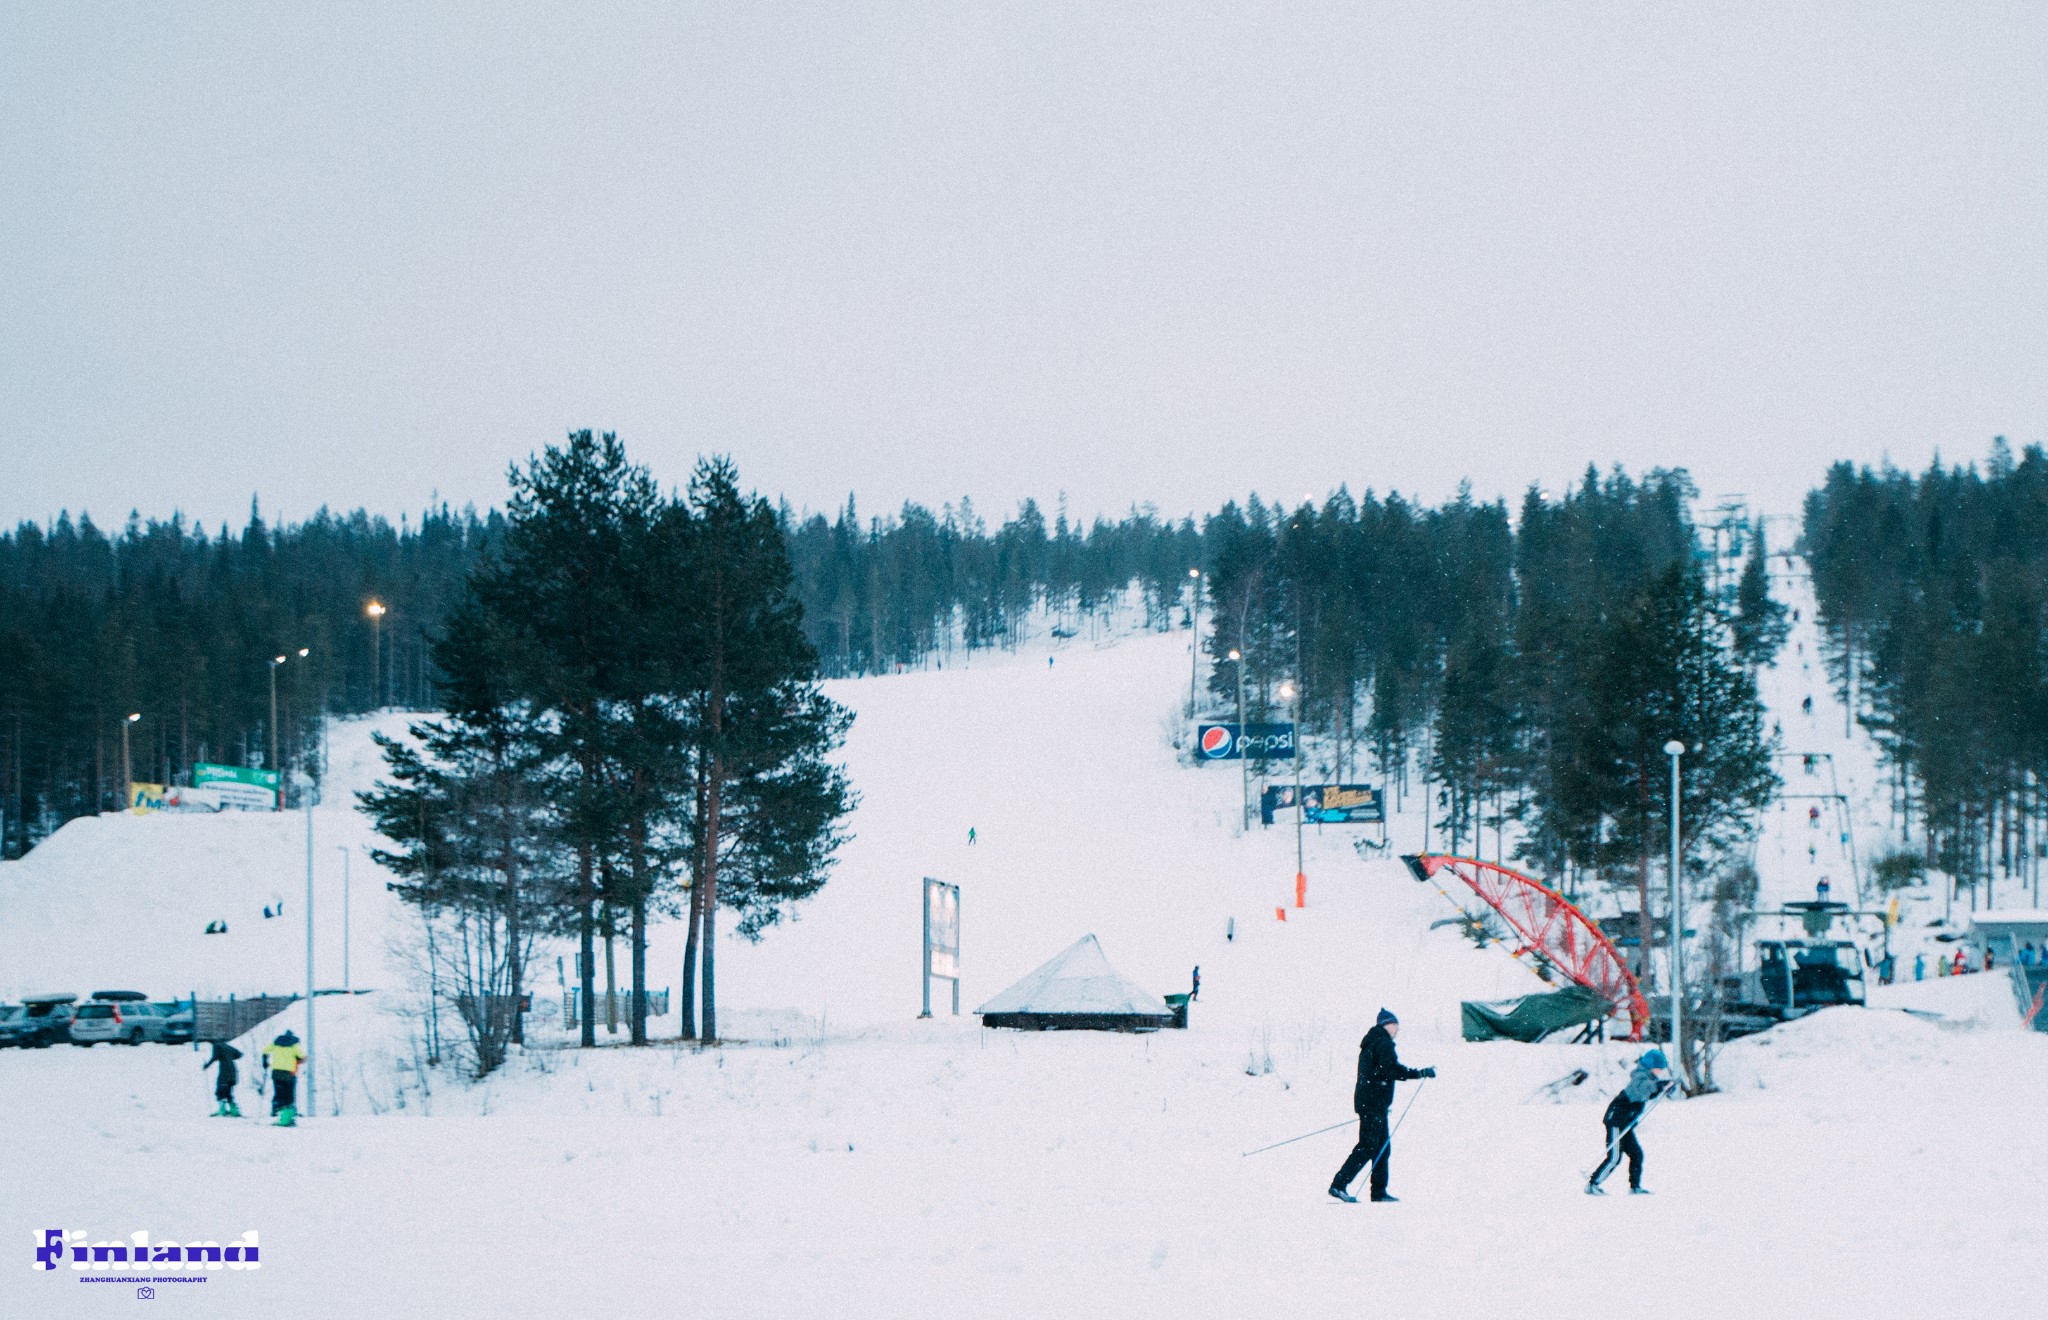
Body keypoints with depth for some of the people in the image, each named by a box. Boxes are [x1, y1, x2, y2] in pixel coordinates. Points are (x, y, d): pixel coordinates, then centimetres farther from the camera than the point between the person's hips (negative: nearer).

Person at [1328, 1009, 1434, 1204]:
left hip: (1365, 1099, 10)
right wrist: (1421, 1073, -18)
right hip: (1375, 1103, -10)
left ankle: (1379, 1191, 10)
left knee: (1382, 1146, 11)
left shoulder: (1370, 1043, 21)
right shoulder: (1384, 1043, -10)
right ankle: (1339, 1185, -16)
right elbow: (1391, 1070, -22)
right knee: (1368, 1146, -11)